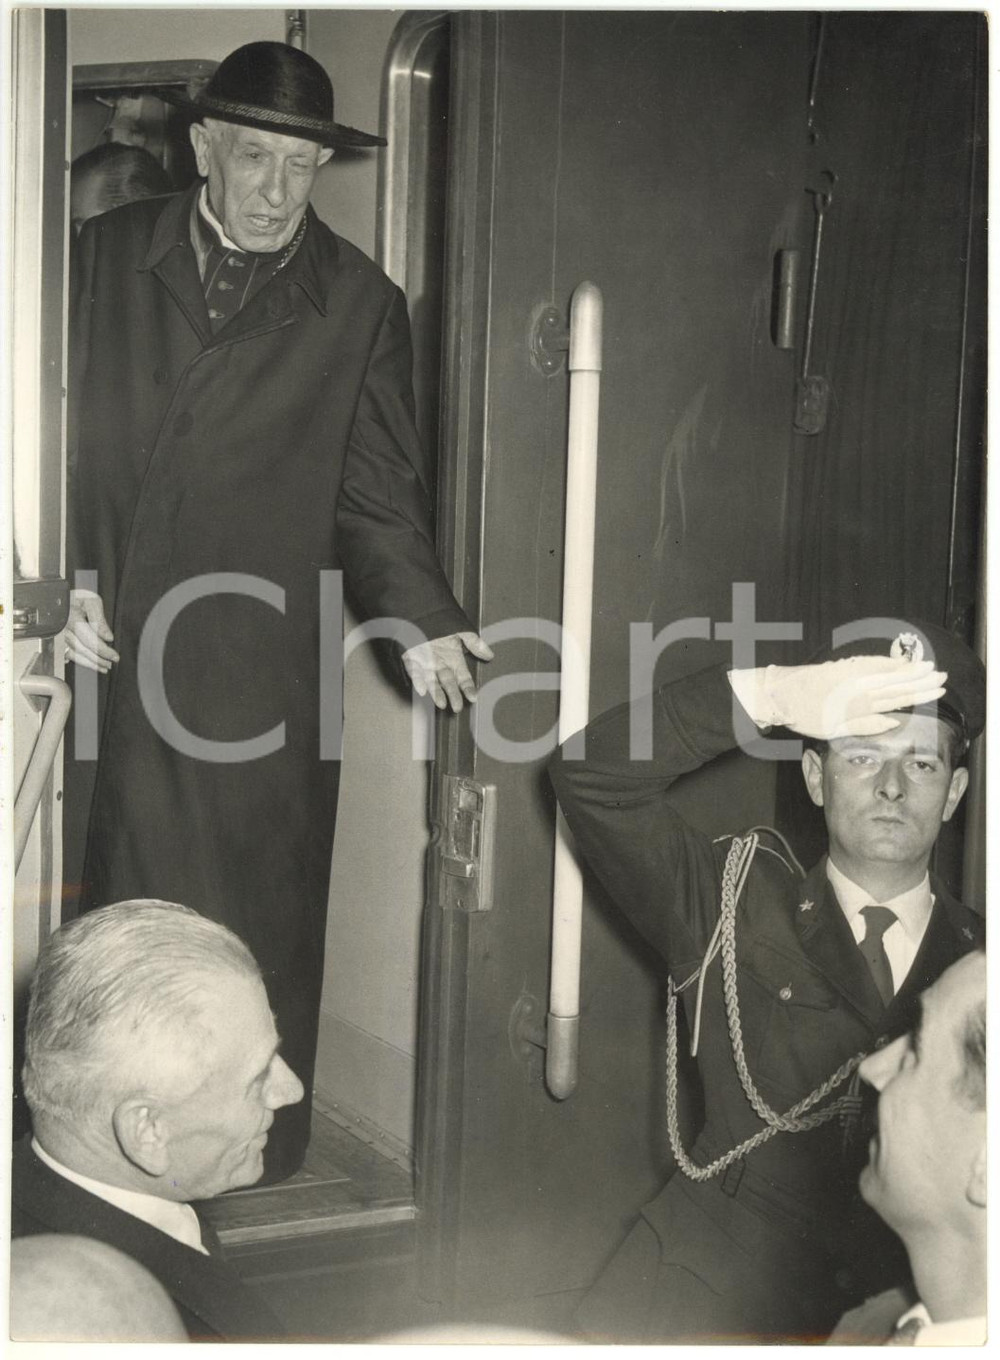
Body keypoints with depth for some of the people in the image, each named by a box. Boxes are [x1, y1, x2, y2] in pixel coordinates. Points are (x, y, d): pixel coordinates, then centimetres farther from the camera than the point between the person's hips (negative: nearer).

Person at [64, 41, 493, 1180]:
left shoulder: (358, 306, 5)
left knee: (260, 914, 4)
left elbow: (376, 491, 5)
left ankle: (260, 1155, 19)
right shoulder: (106, 258, 7)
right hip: (117, 652, 1)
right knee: (128, 913, 5)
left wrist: (420, 618, -10)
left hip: (262, 672, -1)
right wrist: (66, 580, -3)